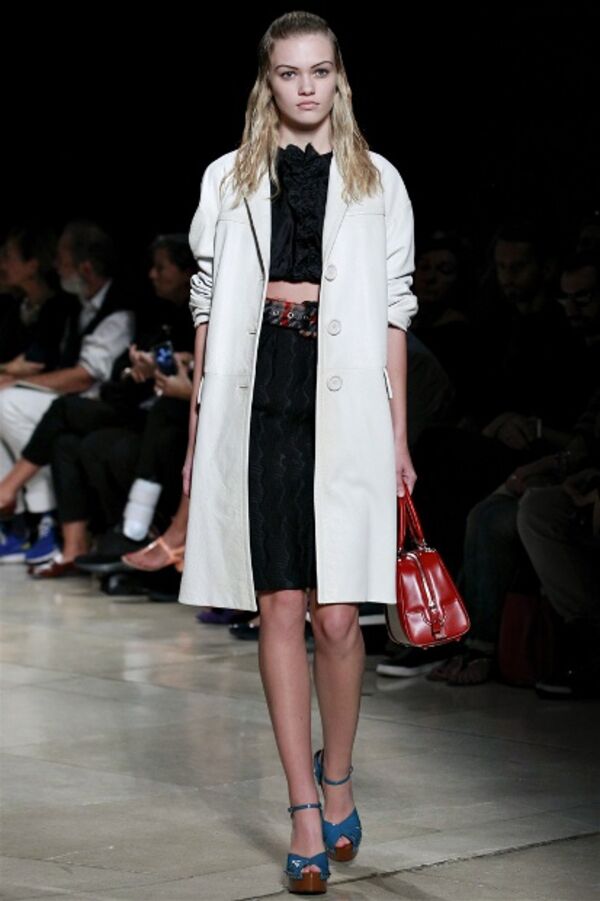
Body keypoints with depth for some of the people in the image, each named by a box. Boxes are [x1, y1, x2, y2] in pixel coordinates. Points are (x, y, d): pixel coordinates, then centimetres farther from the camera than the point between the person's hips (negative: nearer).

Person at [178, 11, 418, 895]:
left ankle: (337, 778, 19)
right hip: (257, 405, 1)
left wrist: (399, 434, 4)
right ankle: (306, 814, 3)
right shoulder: (228, 180, 11)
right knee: (280, 609, -2)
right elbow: (209, 306, 11)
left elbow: (393, 313, 8)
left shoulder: (378, 182, 9)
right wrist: (197, 428, 8)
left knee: (337, 617, -4)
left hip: (345, 406, -1)